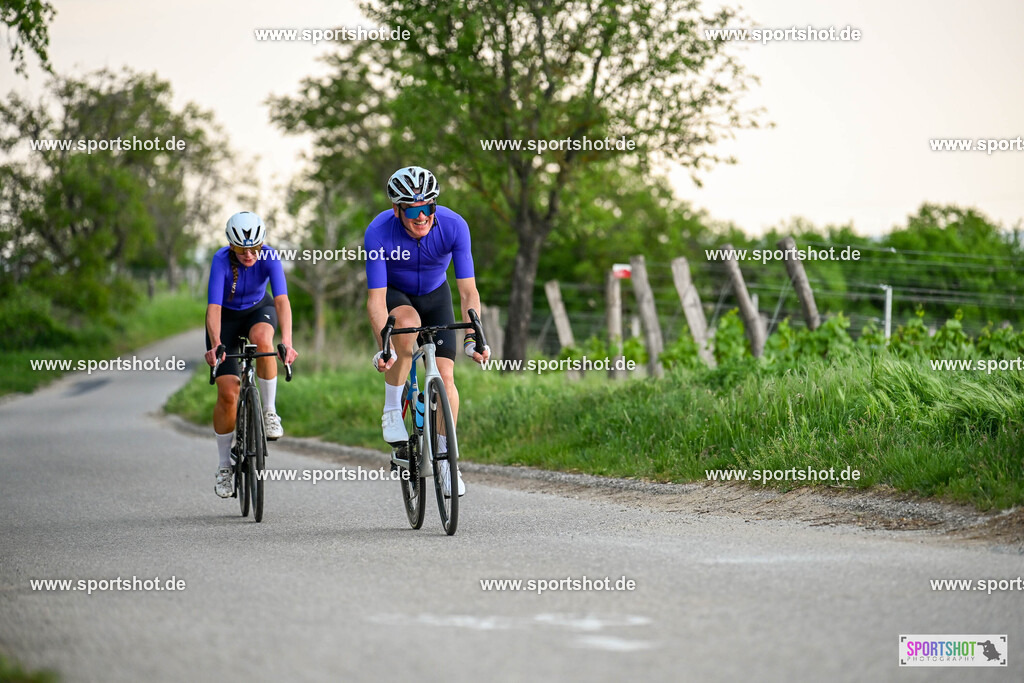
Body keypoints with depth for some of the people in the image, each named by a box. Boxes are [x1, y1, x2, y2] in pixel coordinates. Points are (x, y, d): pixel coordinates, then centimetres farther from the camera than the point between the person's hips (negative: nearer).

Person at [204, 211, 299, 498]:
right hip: (227, 316, -1)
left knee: (262, 340, -38)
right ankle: (224, 466, 6)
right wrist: (215, 345, -52)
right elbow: (214, 307, -36)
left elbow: (282, 300, -36)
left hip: (258, 310, 1)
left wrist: (287, 341, -51)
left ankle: (269, 410, -19)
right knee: (227, 394, -10)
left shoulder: (269, 257, -27)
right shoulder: (222, 260, -30)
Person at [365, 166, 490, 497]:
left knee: (444, 374, -11)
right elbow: (376, 298, -32)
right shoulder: (379, 232, -33)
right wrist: (384, 347, -44)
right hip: (394, 293, -2)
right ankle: (392, 409, -20)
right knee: (407, 322, -37)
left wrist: (472, 337, -40)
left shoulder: (454, 226, -30)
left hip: (435, 295, 2)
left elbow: (468, 290, -27)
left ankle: (445, 459, 4)